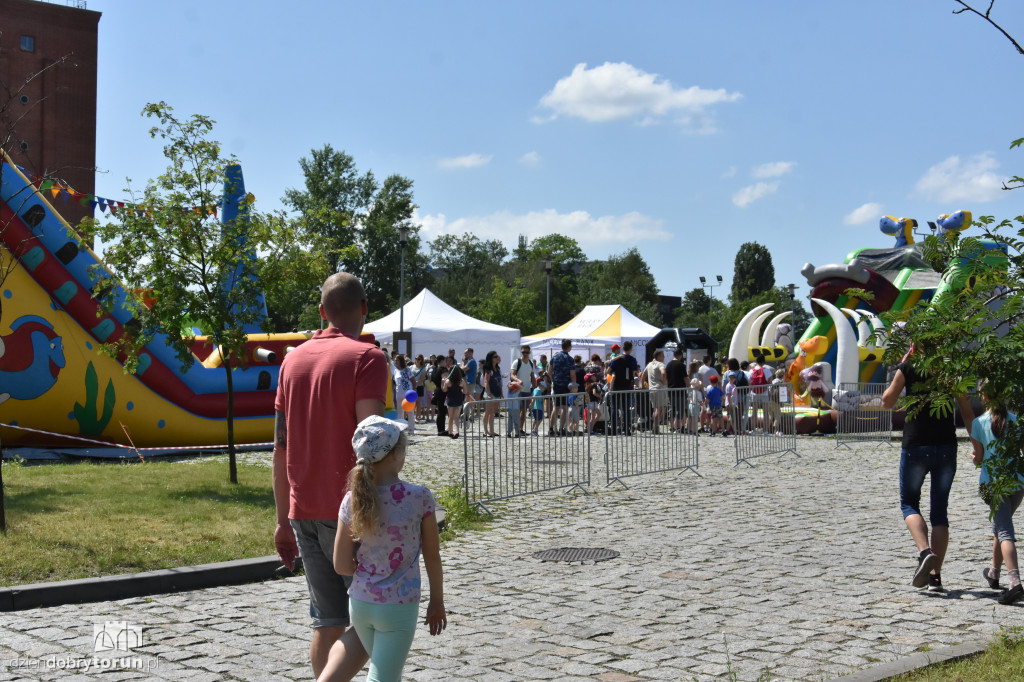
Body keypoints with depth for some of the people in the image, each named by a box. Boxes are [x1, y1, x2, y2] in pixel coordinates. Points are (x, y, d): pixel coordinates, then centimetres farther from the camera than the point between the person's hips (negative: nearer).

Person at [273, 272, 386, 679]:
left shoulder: (294, 359, 11)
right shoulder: (366, 357, -8)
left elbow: (281, 446, 12)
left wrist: (284, 520, 17)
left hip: (303, 515, 6)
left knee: (328, 622, 13)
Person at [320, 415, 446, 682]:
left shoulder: (352, 501, -7)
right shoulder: (419, 498, -13)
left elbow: (342, 565, -5)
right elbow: (432, 558, -4)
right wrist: (437, 602, 8)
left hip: (360, 602, 4)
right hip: (399, 608, -4)